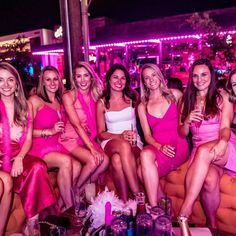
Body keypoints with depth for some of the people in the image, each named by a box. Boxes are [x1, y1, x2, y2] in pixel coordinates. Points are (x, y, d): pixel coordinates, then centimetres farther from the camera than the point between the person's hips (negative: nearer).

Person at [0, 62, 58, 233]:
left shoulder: (26, 106, 9)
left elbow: (28, 139, 6)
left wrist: (19, 158, -14)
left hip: (18, 158, 2)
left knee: (38, 166, -30)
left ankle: (32, 221, -21)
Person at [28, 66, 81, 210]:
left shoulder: (60, 101, 16)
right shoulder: (35, 100, -2)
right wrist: (50, 131, -16)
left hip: (56, 147, 5)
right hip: (39, 148, -5)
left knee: (76, 166, -24)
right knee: (66, 161, -32)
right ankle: (69, 208, -18)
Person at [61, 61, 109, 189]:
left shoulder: (95, 96, 5)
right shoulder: (68, 96, -9)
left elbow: (94, 125, 8)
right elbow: (76, 125, -17)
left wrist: (95, 144, -6)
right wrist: (92, 148, -23)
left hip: (89, 139, 5)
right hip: (71, 139, -4)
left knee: (105, 160, -21)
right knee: (93, 160, -27)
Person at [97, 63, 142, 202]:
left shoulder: (133, 99, 11)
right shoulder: (102, 103, 8)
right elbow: (101, 133, 5)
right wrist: (120, 136, -12)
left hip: (134, 143, 0)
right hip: (111, 142, 0)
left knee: (117, 160, -35)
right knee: (124, 146, -37)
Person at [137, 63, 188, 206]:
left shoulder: (174, 94, 10)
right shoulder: (142, 107, 14)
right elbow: (147, 135, 7)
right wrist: (160, 146, -12)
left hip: (178, 145, -2)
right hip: (156, 146, 3)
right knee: (146, 155, -34)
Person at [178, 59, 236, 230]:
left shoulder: (222, 97, 7)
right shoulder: (187, 100, 14)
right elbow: (182, 134, 13)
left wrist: (222, 143, -30)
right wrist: (187, 121, -10)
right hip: (200, 151, 2)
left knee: (204, 150, -38)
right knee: (210, 179, -33)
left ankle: (185, 212, -36)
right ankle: (212, 225, -12)